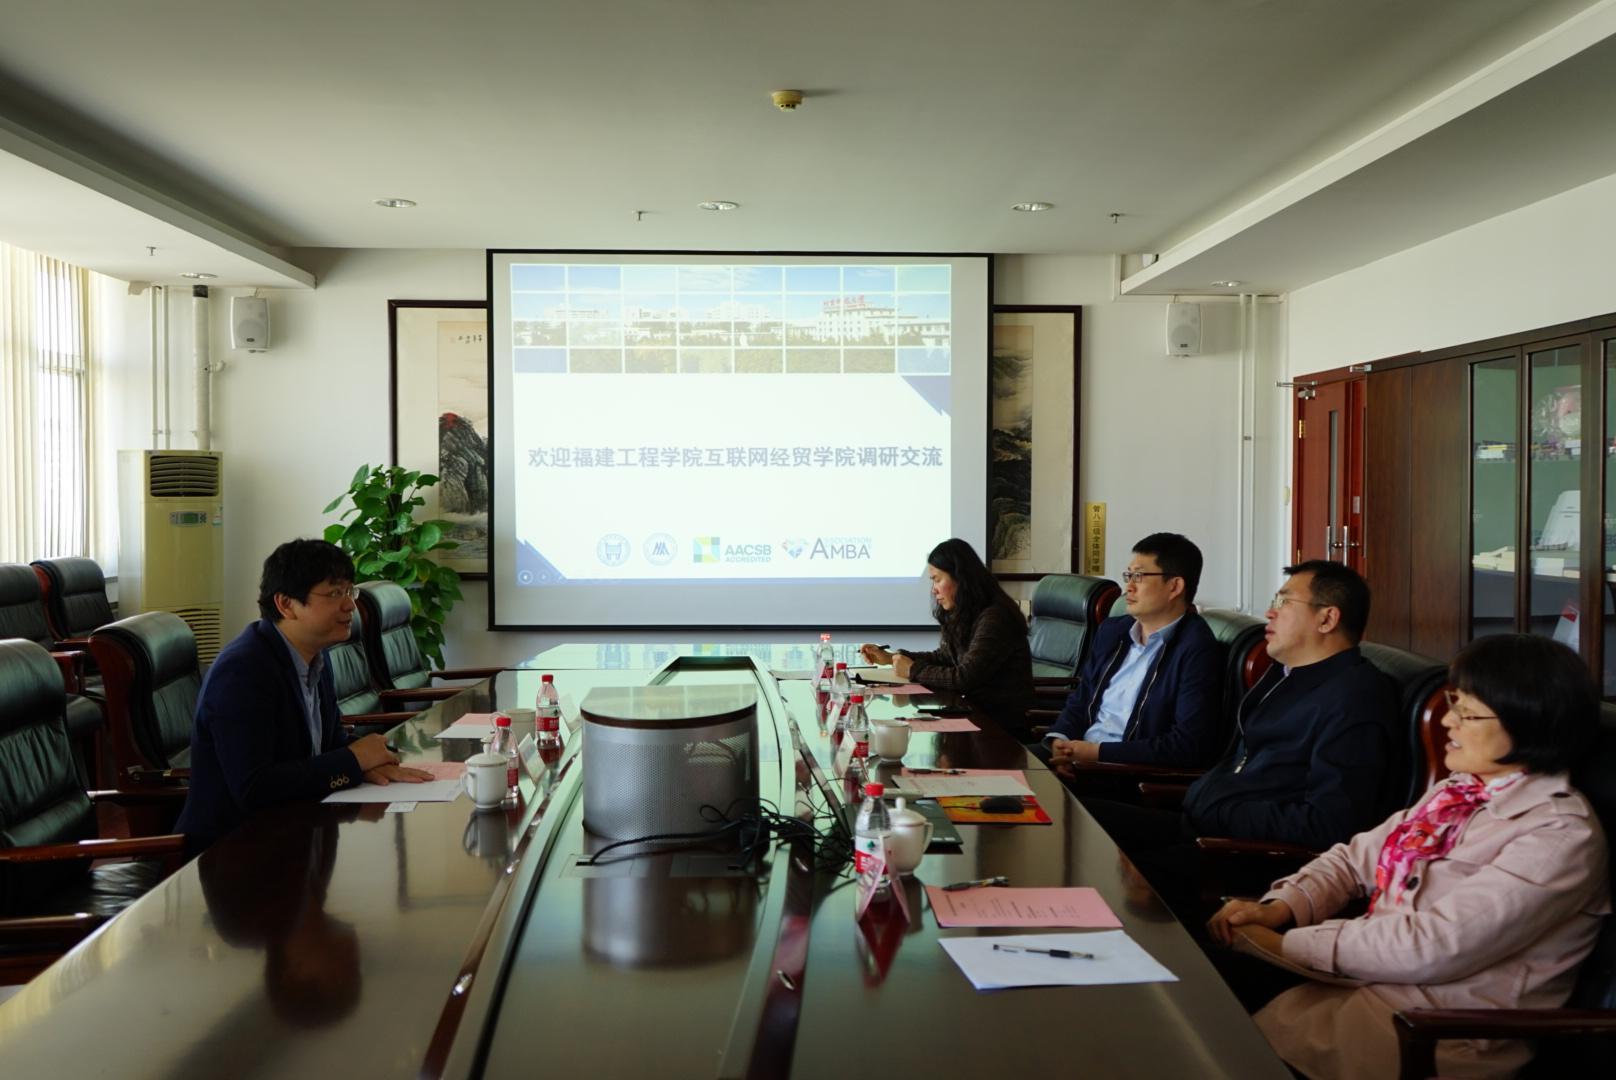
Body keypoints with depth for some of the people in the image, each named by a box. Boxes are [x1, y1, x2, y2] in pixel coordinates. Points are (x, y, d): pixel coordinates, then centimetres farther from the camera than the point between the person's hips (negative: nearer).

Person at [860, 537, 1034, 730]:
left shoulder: (994, 619, -21)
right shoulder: (961, 615, 6)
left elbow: (964, 678, -22)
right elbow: (943, 657, 18)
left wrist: (913, 670, -11)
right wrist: (890, 657, 9)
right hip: (977, 710, 7)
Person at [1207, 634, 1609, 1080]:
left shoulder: (1561, 837, -16)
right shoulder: (1459, 791, 10)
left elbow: (1435, 945, -23)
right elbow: (1358, 858, 13)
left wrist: (1287, 944, -19)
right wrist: (1280, 907, -7)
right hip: (1372, 972, 7)